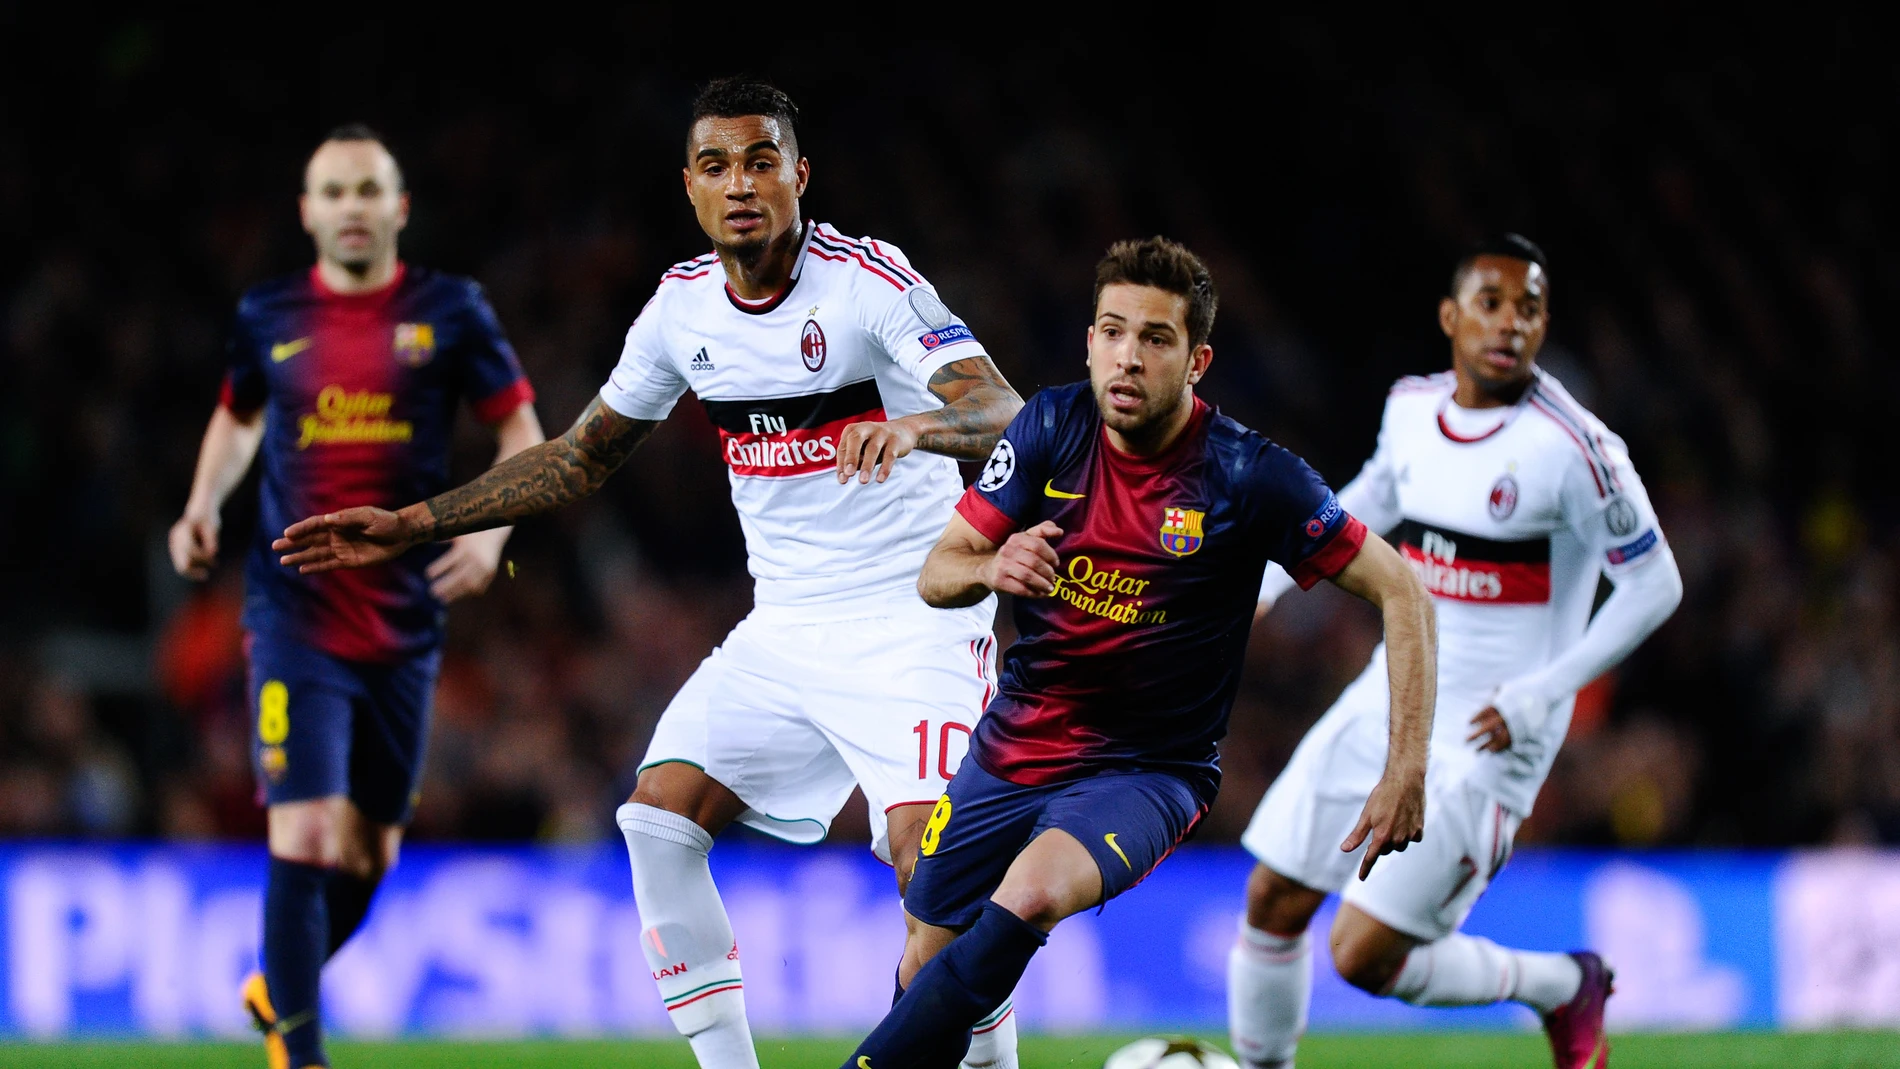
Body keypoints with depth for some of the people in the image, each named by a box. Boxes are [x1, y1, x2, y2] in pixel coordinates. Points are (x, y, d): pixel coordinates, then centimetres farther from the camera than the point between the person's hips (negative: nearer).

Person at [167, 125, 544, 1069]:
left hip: (405, 623, 2)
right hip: (296, 617, -2)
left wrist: (491, 530, -10)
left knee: (372, 849, 12)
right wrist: (202, 509, 6)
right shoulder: (267, 317, 3)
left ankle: (276, 990, 38)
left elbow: (521, 430, 6)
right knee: (305, 835, -16)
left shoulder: (449, 311, 1)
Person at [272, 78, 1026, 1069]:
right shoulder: (684, 304, 4)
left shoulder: (867, 281, -14)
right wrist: (407, 527, 14)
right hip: (783, 628, 6)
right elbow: (580, 456, 17)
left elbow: (1005, 416, -25)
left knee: (924, 851, -24)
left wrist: (914, 425, -47)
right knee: (660, 815, -8)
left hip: (913, 616, -6)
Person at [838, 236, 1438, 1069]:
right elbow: (936, 575, -2)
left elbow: (1401, 595, -11)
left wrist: (1407, 771, -18)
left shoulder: (1249, 477, -17)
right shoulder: (1051, 428, -6)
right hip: (1013, 746, 5)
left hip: (1147, 774, -5)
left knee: (1031, 894, -34)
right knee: (925, 967, 7)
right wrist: (989, 569, -28)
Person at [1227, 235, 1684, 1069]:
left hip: (1486, 737, -6)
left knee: (1365, 958, -9)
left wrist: (1540, 694, -16)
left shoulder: (1572, 449, -18)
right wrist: (1269, 578, 15)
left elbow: (1653, 587, -12)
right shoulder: (1412, 409, 3)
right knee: (1273, 902, 6)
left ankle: (1563, 987, 13)